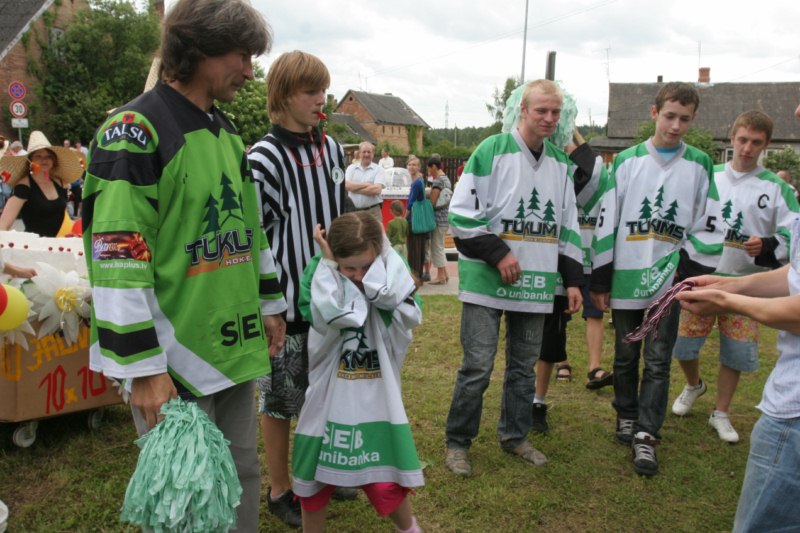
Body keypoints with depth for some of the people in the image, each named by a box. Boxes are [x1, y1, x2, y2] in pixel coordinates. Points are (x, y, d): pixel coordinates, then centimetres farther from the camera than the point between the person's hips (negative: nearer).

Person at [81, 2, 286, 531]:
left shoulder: (227, 132, 12)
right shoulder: (135, 131, -14)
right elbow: (118, 259, -19)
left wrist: (269, 303, 20)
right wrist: (144, 367, -19)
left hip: (234, 345, 8)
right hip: (175, 353, -7)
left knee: (242, 475, 18)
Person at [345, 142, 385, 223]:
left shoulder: (378, 170, 3)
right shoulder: (351, 168, 13)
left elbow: (377, 189, -12)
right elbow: (346, 185, -4)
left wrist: (355, 188, -6)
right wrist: (366, 184, -10)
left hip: (373, 211, -3)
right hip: (353, 211, 3)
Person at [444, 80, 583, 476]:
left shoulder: (561, 163, 12)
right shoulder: (492, 151, -7)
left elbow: (567, 227, 16)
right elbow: (462, 213, -10)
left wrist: (573, 278, 11)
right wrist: (497, 253, -16)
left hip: (536, 283, 6)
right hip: (486, 281, -6)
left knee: (524, 366, 15)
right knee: (478, 366, -5)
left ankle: (515, 436, 32)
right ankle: (457, 442, 13)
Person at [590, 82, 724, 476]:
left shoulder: (699, 165, 4)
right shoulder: (627, 161, 2)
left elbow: (709, 226, 4)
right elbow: (606, 223, 1)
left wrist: (689, 272, -9)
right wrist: (599, 282, -1)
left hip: (668, 282, 0)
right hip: (626, 279, 1)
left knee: (658, 361, 1)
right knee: (625, 357, 12)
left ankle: (646, 436, 8)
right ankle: (626, 417, 30)